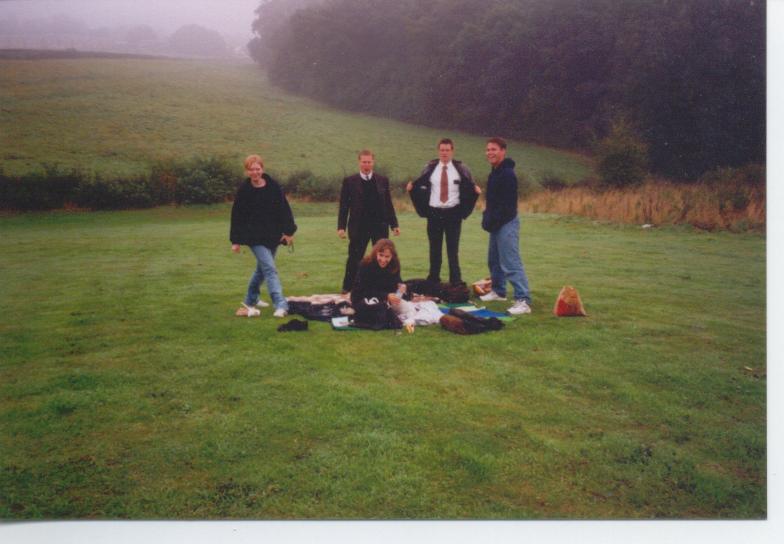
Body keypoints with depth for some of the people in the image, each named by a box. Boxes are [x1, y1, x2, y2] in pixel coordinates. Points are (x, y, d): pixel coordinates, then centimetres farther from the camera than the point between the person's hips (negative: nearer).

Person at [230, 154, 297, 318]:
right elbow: (237, 217, -1)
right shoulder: (243, 191, -5)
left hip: (273, 235, 4)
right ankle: (281, 305, -18)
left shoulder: (274, 186, -1)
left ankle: (249, 301, 33)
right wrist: (235, 241, -2)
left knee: (261, 269, 15)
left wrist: (288, 231, -4)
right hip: (255, 236, -3)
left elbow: (284, 209, 1)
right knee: (270, 269, -14)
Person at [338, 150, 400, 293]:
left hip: (380, 226, 2)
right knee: (354, 258, 2)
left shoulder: (383, 181, 8)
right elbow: (344, 206, 1)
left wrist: (394, 224, 8)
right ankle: (347, 289, 14)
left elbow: (388, 204, 11)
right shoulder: (349, 181, 1)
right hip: (358, 227, -2)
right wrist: (341, 226, -6)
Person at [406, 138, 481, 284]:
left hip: (453, 213, -1)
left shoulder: (461, 168, 2)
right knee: (434, 248, 9)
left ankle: (455, 282, 7)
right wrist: (412, 186, -13)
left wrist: (476, 189, -17)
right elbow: (420, 184, 8)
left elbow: (471, 186, 5)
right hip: (434, 213, 1)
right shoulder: (430, 168, 4)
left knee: (452, 249, 1)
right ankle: (433, 280, 19)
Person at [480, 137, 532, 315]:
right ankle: (498, 291, 34)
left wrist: (491, 221, -19)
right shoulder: (495, 172, 15)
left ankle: (523, 301, -14)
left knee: (511, 263, -14)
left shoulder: (507, 174, -17)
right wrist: (487, 219, 10)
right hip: (496, 224, 10)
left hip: (506, 224, -10)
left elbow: (507, 204, -23)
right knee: (494, 260, 20)